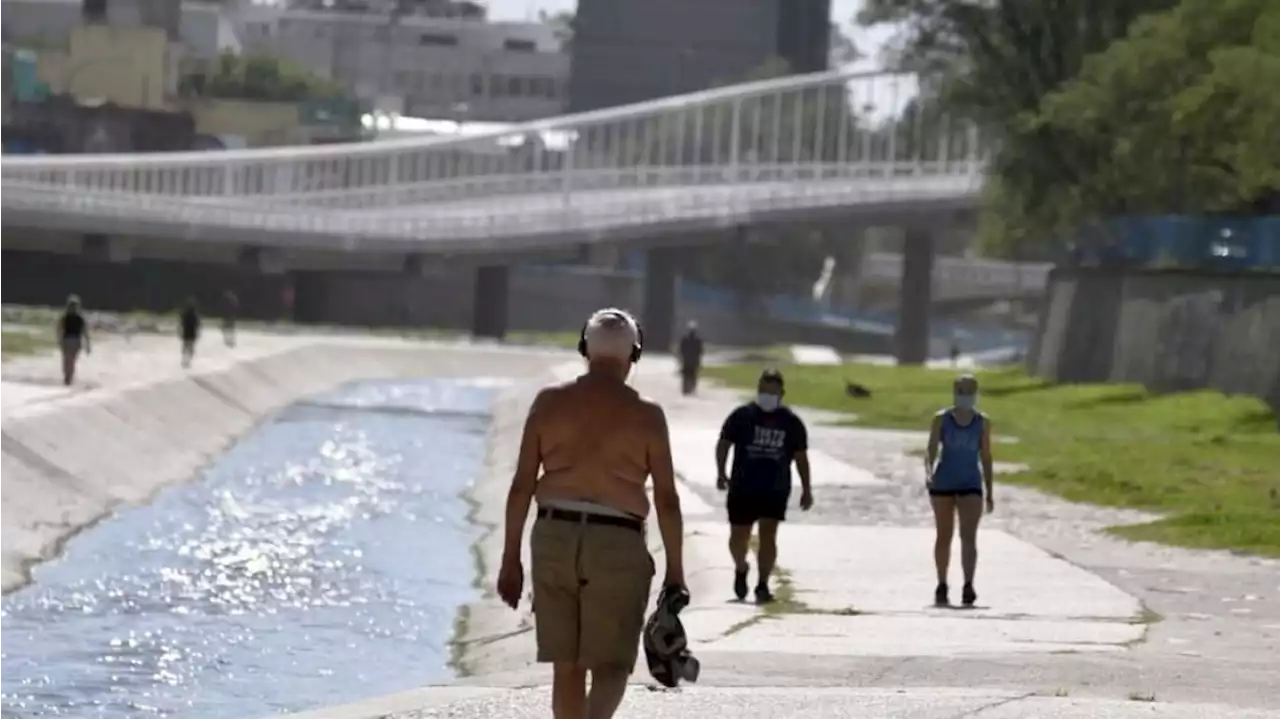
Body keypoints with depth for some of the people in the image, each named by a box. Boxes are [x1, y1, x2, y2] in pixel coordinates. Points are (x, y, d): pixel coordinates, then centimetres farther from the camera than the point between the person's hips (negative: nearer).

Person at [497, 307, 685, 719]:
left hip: (554, 536, 3)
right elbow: (666, 500, -2)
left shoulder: (549, 403, 3)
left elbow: (521, 486, 3)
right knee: (611, 666, 0)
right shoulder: (647, 416, -2)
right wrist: (675, 570, 6)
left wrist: (511, 559, 9)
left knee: (566, 665, 13)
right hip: (617, 545, -3)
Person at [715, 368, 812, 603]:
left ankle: (762, 585, -11)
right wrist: (721, 472, -15)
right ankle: (741, 569, 40)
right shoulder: (741, 416, -1)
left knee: (768, 534, -13)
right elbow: (724, 443, -1)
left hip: (775, 490, 0)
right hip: (742, 487, 0)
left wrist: (806, 489, 10)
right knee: (739, 536, 10)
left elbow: (801, 456, 11)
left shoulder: (791, 423, 4)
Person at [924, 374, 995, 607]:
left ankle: (968, 586, -26)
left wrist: (989, 492, 8)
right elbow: (930, 451, -6)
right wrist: (929, 473, -27)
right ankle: (942, 586, 23)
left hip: (971, 485, 0)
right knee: (944, 536, 10)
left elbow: (985, 457, 8)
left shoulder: (982, 422, 3)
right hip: (943, 483, 0)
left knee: (969, 536, -16)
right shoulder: (941, 419, 0)